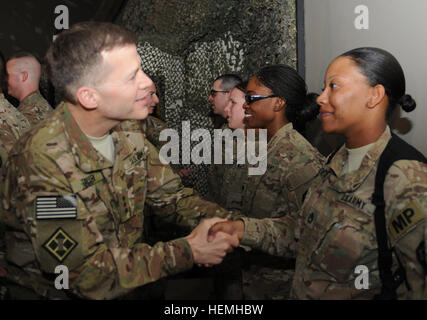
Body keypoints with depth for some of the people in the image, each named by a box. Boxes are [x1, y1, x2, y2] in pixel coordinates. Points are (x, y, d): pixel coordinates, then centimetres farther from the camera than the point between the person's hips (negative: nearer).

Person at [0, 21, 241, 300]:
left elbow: (170, 196, 4)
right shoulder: (43, 160, -26)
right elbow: (89, 275, -25)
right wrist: (189, 251, -23)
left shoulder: (128, 130, -4)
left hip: (128, 279, 6)